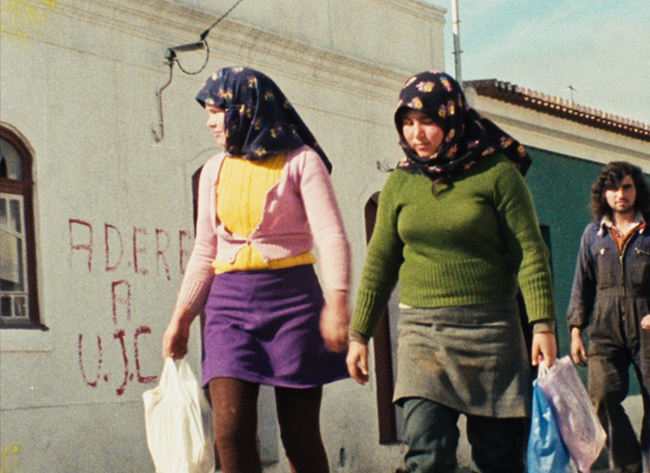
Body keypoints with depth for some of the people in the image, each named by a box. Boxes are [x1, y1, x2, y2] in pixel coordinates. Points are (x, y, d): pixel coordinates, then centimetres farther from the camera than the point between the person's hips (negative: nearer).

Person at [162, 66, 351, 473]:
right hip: (230, 302, 4)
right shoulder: (215, 170, 15)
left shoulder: (300, 161, -1)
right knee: (231, 431, -11)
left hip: (292, 298, -4)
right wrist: (182, 317, 14)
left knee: (299, 435, 0)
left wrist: (338, 299, -26)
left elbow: (332, 236, -12)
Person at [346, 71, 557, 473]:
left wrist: (543, 325, -12)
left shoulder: (496, 173, -3)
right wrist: (359, 334, 11)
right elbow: (380, 263, 12)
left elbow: (530, 251, -5)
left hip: (489, 329, -2)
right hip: (422, 332, 2)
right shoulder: (400, 183, 7)